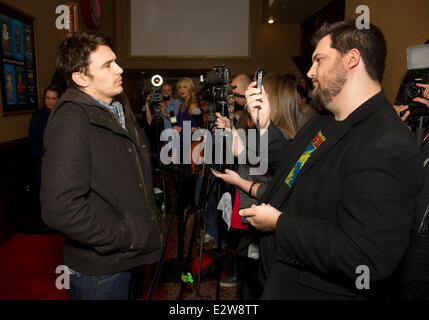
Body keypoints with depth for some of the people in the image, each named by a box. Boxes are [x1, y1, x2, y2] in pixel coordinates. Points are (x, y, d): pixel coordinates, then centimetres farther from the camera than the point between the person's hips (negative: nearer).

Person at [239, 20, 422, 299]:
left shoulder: (387, 146, -28)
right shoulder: (324, 123, 4)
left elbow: (365, 258, -33)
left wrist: (279, 222, -24)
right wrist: (265, 124, 1)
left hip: (317, 289, -8)